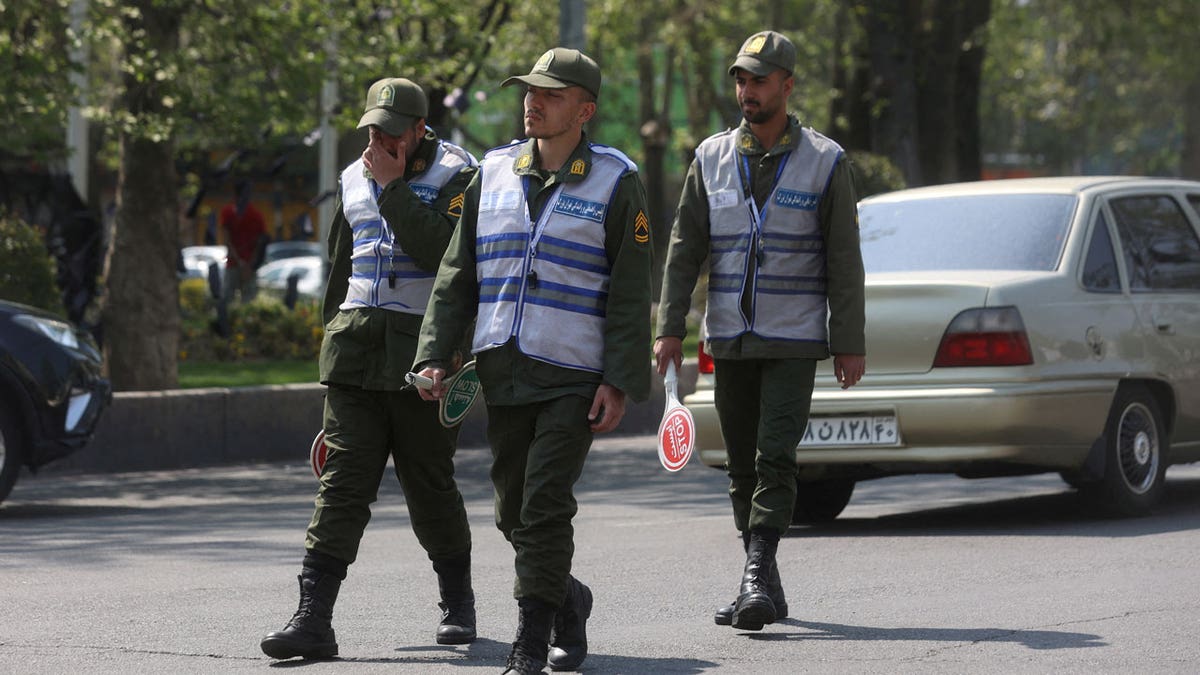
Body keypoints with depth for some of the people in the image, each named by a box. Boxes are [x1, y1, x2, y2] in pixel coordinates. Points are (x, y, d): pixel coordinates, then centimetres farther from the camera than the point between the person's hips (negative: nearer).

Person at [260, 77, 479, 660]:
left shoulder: (455, 175, -3)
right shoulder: (353, 179, 14)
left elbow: (438, 251, -20)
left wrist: (392, 185, -16)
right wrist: (337, 337, 23)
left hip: (422, 352, -4)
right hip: (356, 348, 4)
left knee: (429, 485, 6)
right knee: (343, 480, -6)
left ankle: (458, 604, 27)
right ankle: (313, 618, -12)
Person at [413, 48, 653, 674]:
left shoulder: (616, 182, 0)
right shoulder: (492, 173, 11)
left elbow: (630, 294, -3)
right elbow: (457, 275, 14)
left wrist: (619, 382, -10)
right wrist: (435, 355, 4)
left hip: (573, 376, -5)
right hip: (500, 374, 5)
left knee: (544, 505, -11)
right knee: (513, 513, 9)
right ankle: (566, 599, 32)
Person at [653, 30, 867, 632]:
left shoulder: (825, 161, -1)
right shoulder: (712, 158, 7)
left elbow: (844, 260, -1)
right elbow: (685, 247, 7)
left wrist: (850, 344, -4)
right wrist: (670, 328, -1)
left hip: (793, 340, -4)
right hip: (728, 339, 4)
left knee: (775, 459, -15)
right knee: (742, 467, 7)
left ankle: (757, 576, -19)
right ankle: (766, 589, 14)